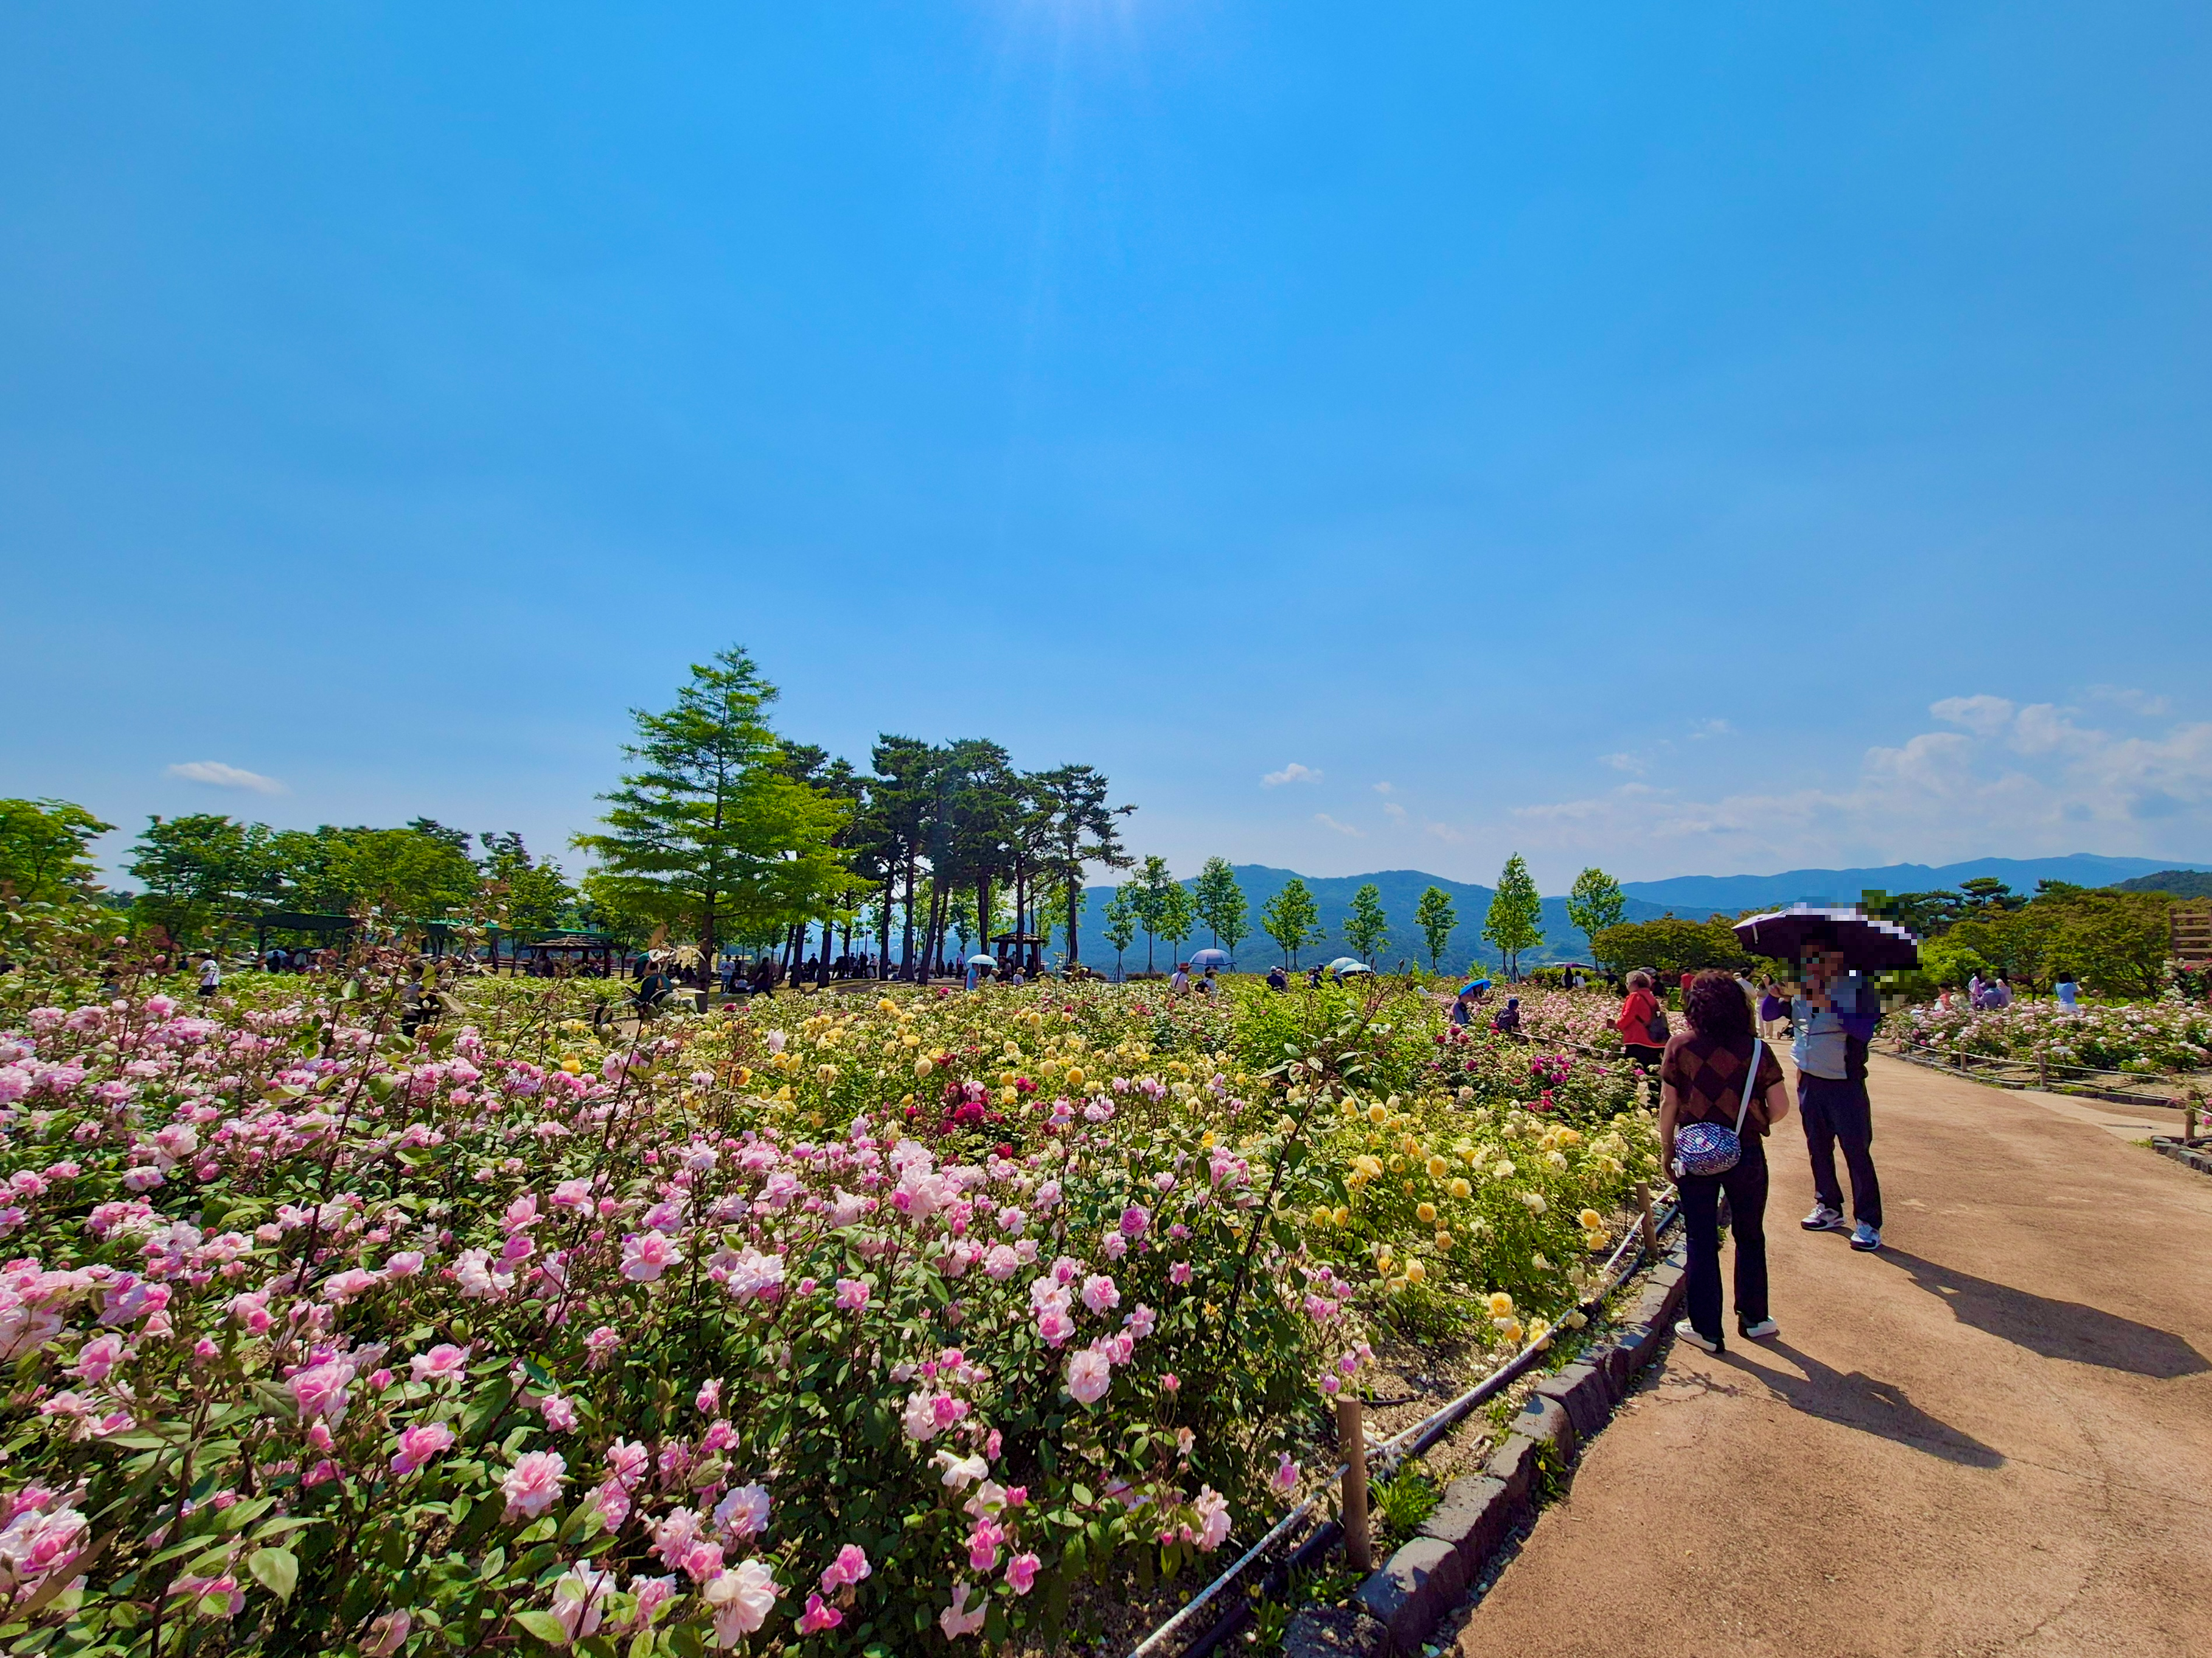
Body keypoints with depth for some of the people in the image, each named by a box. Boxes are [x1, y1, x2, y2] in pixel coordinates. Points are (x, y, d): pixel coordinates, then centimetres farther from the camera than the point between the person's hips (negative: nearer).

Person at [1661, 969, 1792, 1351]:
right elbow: (1780, 1108, -4)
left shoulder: (1680, 1046, -8)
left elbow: (1668, 1104, -5)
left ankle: (1706, 1329, 18)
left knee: (1702, 1242, 10)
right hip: (1746, 1154, 1)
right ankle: (1754, 1319, 34)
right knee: (1750, 1237, 21)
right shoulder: (1756, 1049, -6)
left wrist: (1667, 1150, 7)